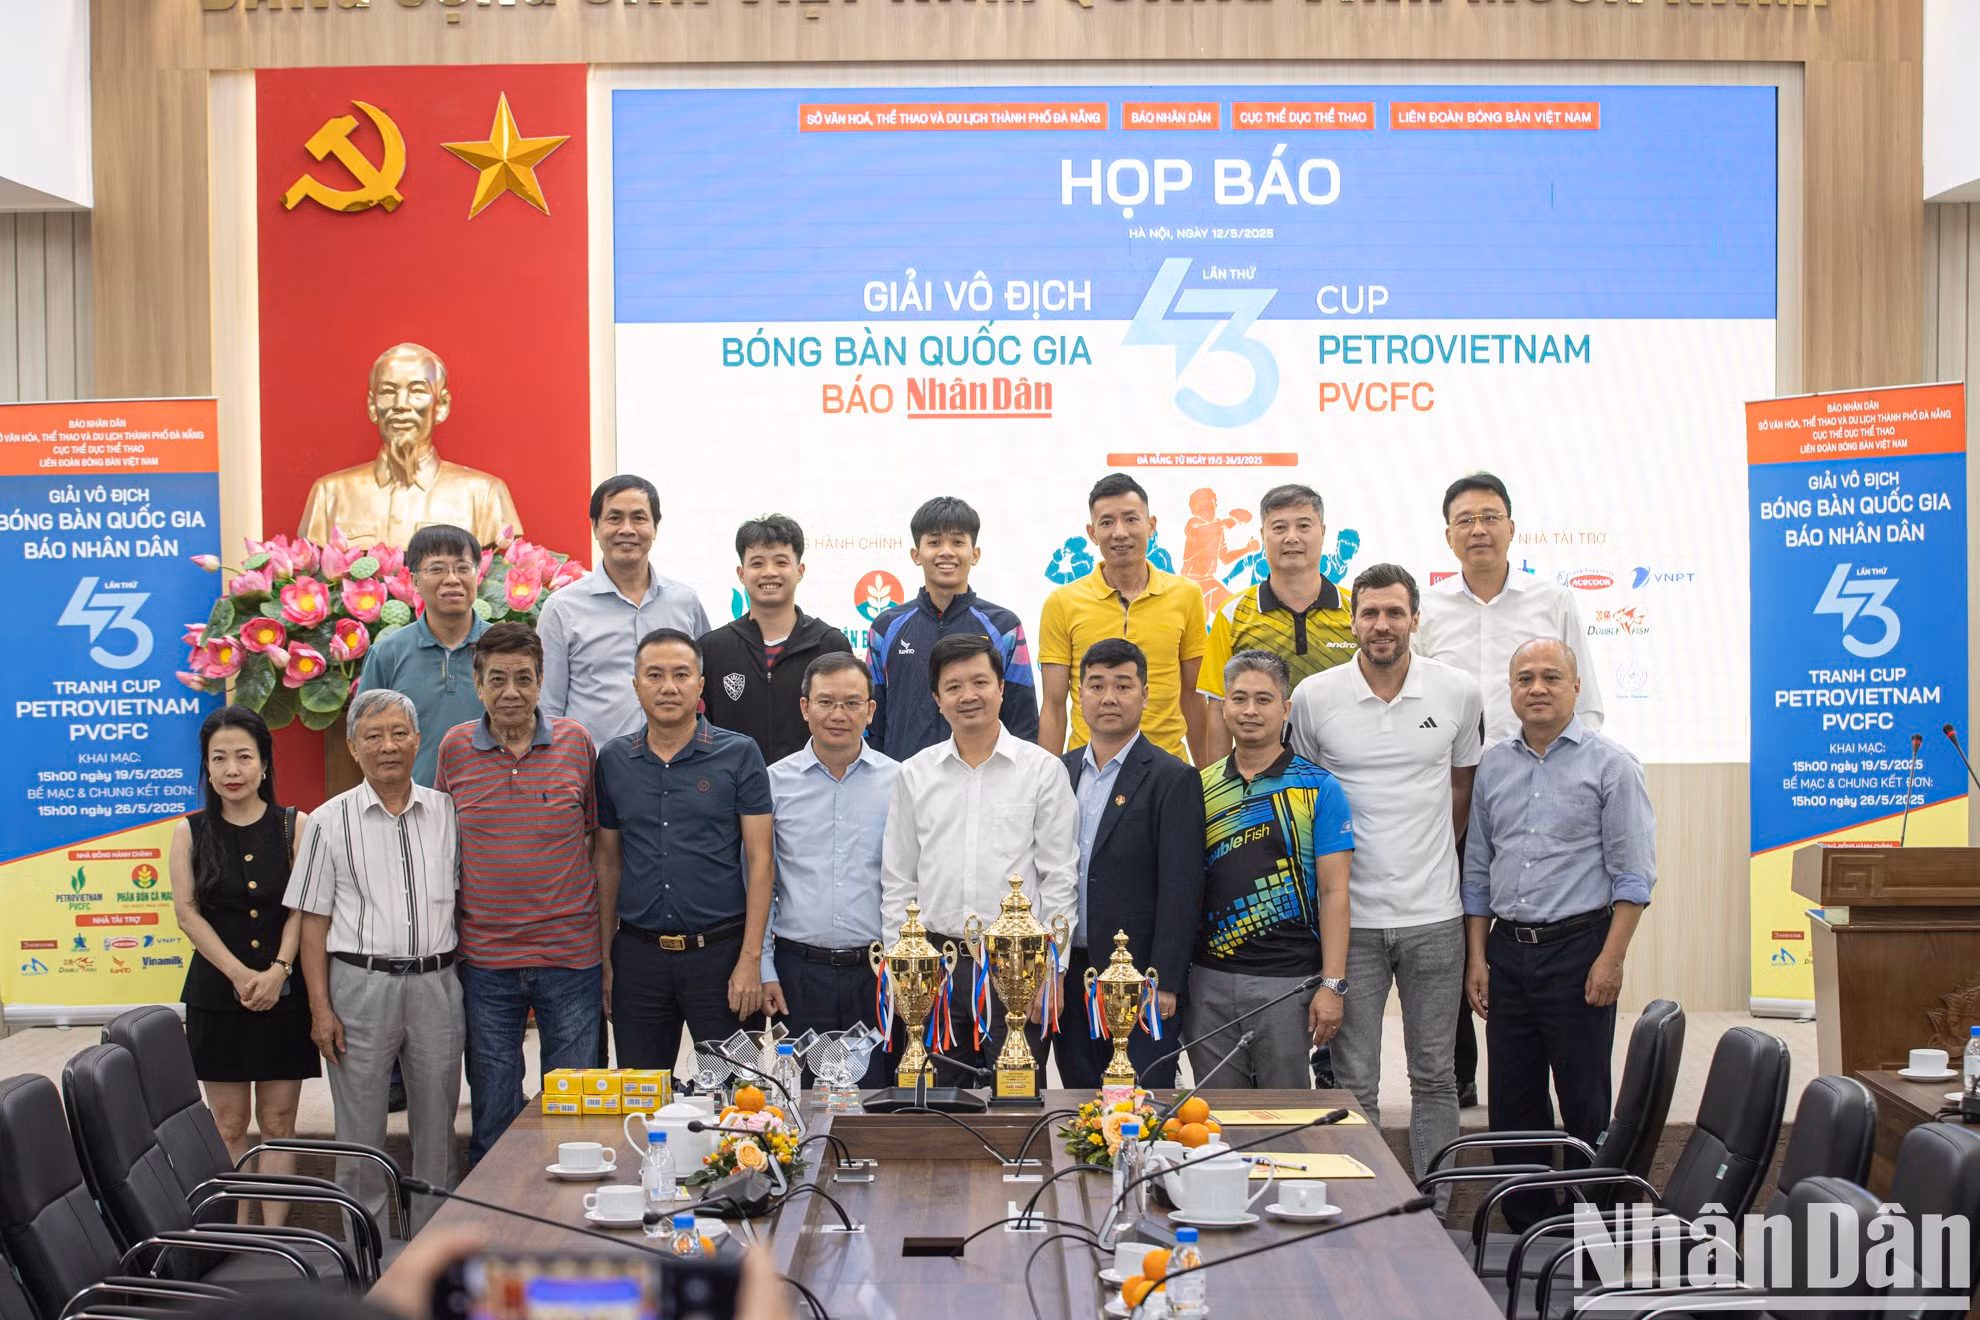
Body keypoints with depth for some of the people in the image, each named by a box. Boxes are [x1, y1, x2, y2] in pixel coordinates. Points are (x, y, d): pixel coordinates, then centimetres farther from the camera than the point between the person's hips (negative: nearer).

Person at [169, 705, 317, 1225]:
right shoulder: (191, 832, 4)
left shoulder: (294, 826, 1)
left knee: (278, 1121, 2)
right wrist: (240, 975, -12)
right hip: (217, 991, 1)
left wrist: (278, 971, -15)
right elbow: (187, 912, -2)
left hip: (284, 991, -1)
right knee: (229, 1124, 3)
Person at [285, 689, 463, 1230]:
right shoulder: (331, 821, 1)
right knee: (361, 1132, 3)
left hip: (435, 983, 2)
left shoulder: (448, 812, 7)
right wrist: (320, 1008, -6)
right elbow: (314, 922, 1)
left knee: (437, 1129, 9)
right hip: (360, 984, -2)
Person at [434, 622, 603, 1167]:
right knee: (492, 1119, 9)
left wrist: (608, 946, 3)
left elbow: (600, 843, 6)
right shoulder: (455, 748, 3)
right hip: (484, 959, 1)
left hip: (571, 957, -1)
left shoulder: (576, 743, 0)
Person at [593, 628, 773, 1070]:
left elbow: (760, 860, -4)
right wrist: (604, 957, 7)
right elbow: (607, 860, 13)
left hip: (719, 950, -3)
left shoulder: (738, 755, -2)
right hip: (637, 954, 3)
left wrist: (750, 959, -11)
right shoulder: (613, 760, 7)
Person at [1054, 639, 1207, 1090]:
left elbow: (1180, 889, -10)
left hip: (1140, 979, -5)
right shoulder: (1061, 773, 11)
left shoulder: (1173, 779, -6)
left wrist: (1164, 984, -15)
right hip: (1069, 976, 5)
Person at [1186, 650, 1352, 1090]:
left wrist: (1333, 984, -11)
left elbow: (1333, 892, -5)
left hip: (1287, 981, -3)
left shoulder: (1318, 787, -2)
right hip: (1209, 979, 3)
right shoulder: (1202, 787, 8)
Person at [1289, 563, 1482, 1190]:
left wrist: (1425, 851, 11)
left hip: (1434, 913, 1)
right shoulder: (1314, 697, -3)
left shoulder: (1458, 692, 1)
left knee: (1434, 1074, 10)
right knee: (1354, 1083, 4)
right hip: (1351, 915, -1)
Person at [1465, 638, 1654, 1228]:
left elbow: (1634, 874, -6)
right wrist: (1477, 955, 9)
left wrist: (1611, 958, -13)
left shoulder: (1609, 764, -4)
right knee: (1512, 1101, 9)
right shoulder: (1494, 765, 11)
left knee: (1585, 1102, 0)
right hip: (1507, 951, 5)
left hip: (1577, 948, -5)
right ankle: (1525, 1229, 19)